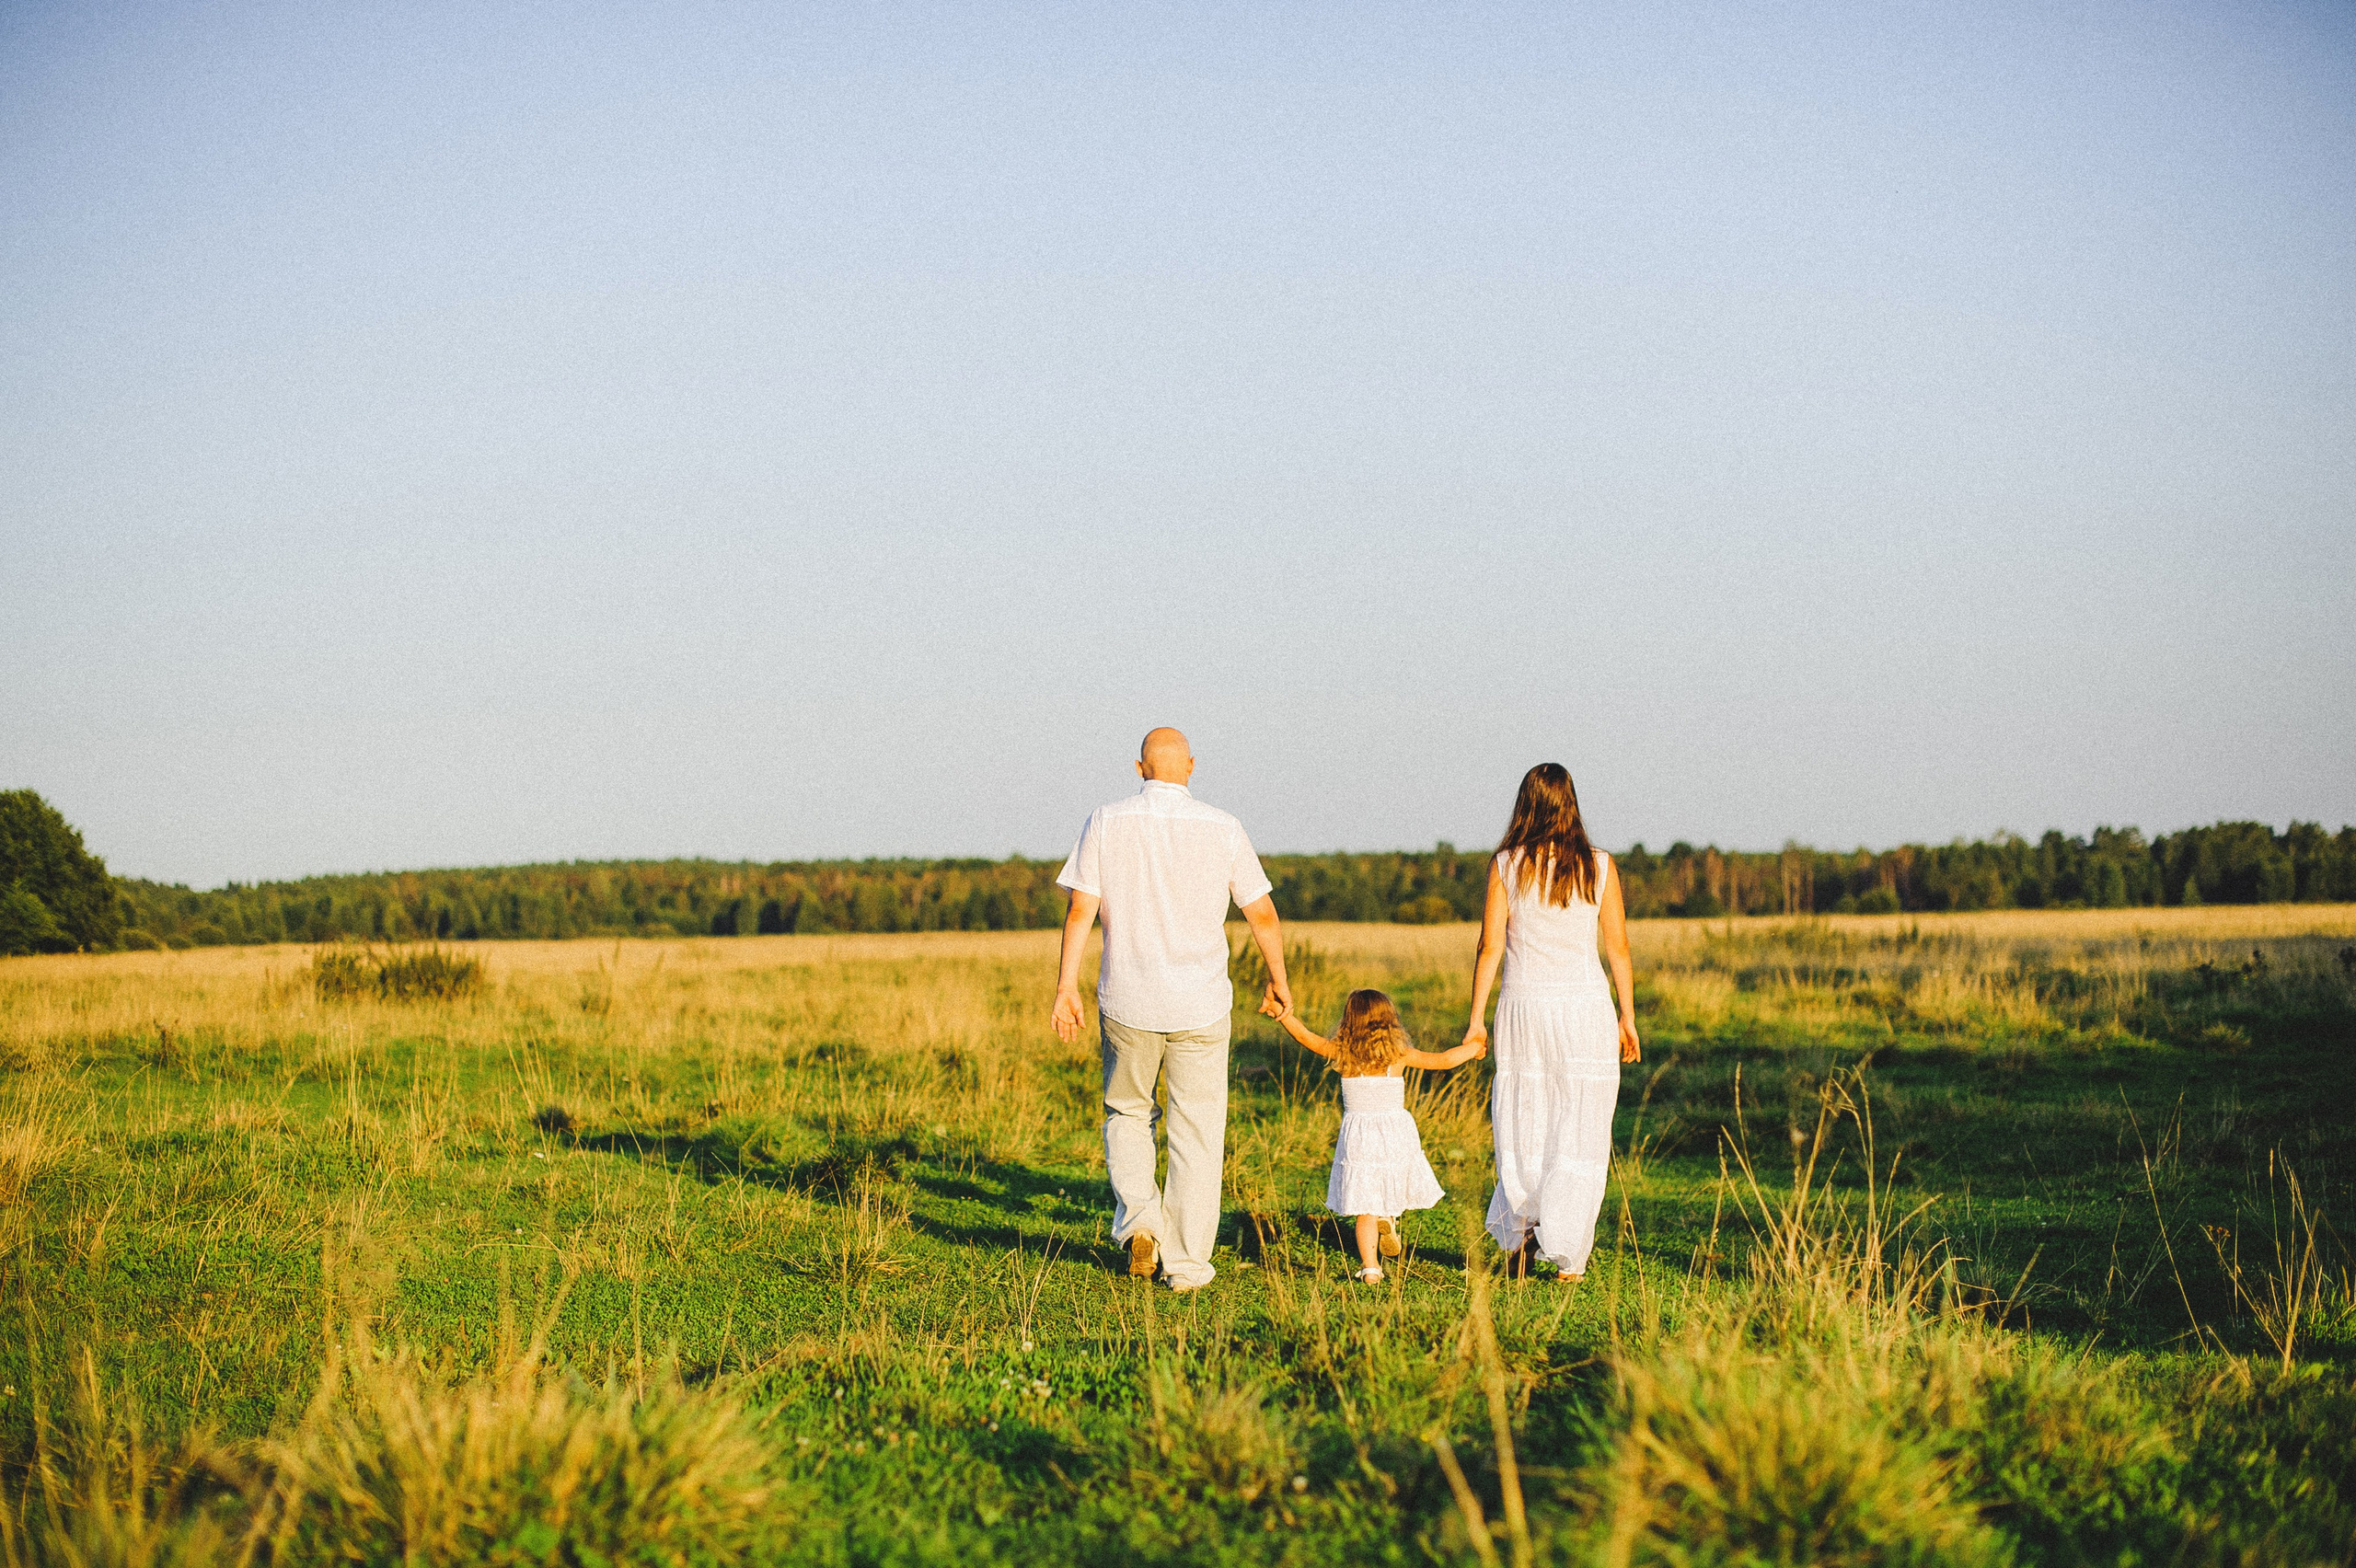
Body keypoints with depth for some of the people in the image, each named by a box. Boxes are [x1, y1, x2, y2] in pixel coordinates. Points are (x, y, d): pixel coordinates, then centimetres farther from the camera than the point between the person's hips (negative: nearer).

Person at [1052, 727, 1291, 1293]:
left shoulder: (1106, 822, -2)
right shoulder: (1221, 828, -2)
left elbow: (1080, 909, -6)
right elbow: (1262, 913, 3)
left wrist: (1066, 985, -1)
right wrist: (1278, 976, 17)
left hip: (1126, 1001, 1)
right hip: (1201, 1003, 0)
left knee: (1127, 1113, 20)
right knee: (1196, 1130, 7)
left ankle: (1136, 1212, -2)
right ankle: (1187, 1264, 6)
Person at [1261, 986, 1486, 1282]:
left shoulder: (1342, 1054, -2)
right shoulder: (1399, 1055, -1)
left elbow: (1306, 1036, 1)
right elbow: (1444, 1060, 6)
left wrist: (1282, 1013, 8)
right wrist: (1473, 1047, 21)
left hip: (1358, 1139, 0)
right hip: (1396, 1134, 0)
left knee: (1365, 1210, 2)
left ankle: (1371, 1268, -7)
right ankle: (1387, 1217, -8)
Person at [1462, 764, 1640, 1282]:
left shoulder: (1506, 865, -3)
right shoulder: (1599, 866, -1)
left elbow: (1491, 946, -4)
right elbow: (1618, 948, 2)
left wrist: (1476, 1019, 2)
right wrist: (1627, 1019, 10)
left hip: (1524, 1005, 0)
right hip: (1585, 1007, 0)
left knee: (1522, 1128, 13)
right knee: (1578, 1136, 4)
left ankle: (1520, 1231, 1)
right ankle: (1567, 1257, 3)